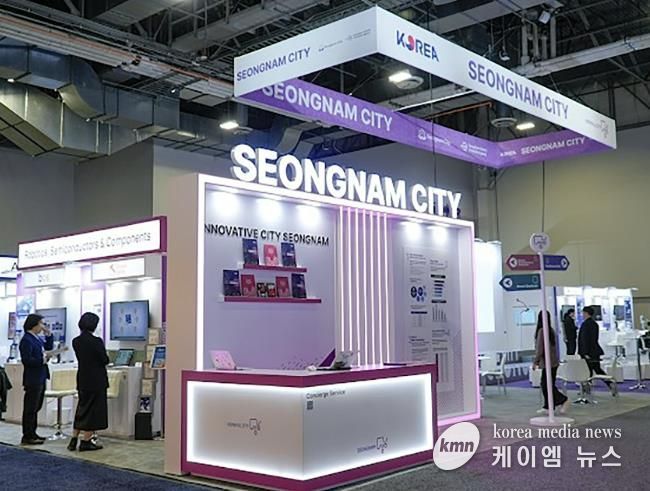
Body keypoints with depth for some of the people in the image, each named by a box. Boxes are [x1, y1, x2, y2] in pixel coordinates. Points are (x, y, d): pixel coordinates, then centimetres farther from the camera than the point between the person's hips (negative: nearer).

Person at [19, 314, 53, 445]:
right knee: (30, 408, -3)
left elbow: (48, 349, 19)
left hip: (40, 378, 10)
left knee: (36, 407, 16)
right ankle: (27, 437, 3)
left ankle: (32, 434, 25)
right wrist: (42, 360, -20)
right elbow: (26, 360, -22)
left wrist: (48, 335, 9)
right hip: (33, 379, -10)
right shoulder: (26, 340, -16)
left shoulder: (36, 338, 13)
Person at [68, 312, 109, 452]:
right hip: (96, 380, -6)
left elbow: (81, 358, 10)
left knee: (82, 408, 18)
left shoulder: (76, 341, 1)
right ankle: (86, 441, 6)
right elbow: (105, 360, -12)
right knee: (94, 409, 4)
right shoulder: (96, 341, -18)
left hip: (82, 380, 6)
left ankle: (74, 439, 19)